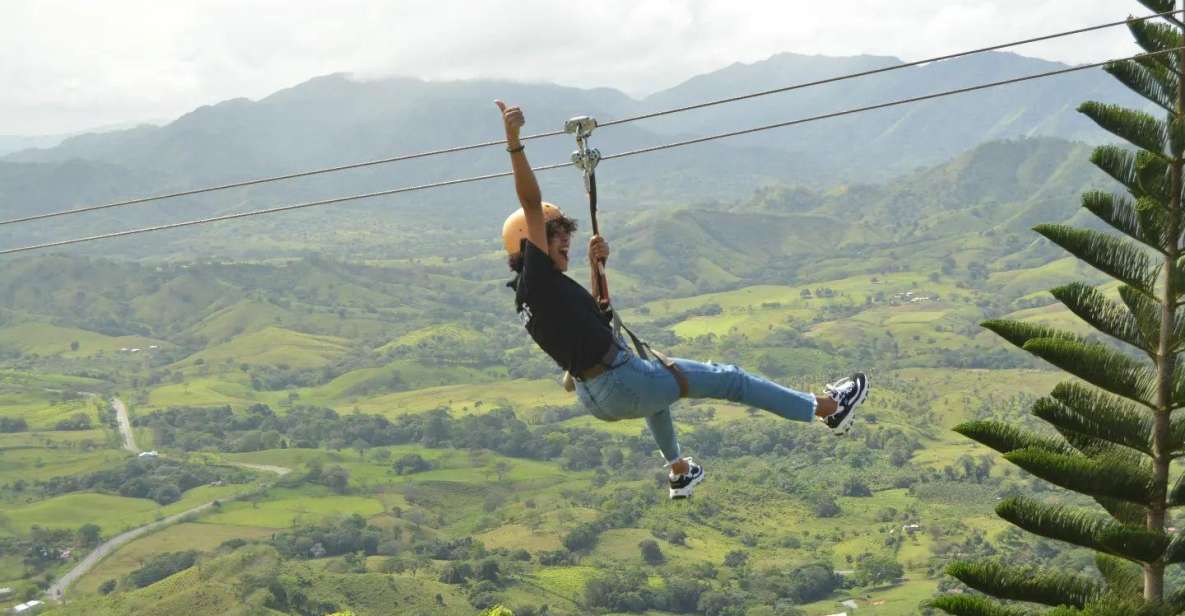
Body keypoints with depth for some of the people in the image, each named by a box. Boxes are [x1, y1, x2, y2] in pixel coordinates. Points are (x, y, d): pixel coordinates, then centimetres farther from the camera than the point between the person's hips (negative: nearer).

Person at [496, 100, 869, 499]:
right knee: (726, 380, 4)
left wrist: (595, 268, 9)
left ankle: (679, 471, 54)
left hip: (595, 397, 10)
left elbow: (595, 315, 22)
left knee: (655, 379, 44)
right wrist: (514, 144, -40)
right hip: (621, 383, -10)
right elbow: (531, 203, -31)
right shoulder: (537, 277, -17)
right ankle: (827, 407, 17)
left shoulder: (528, 293, 10)